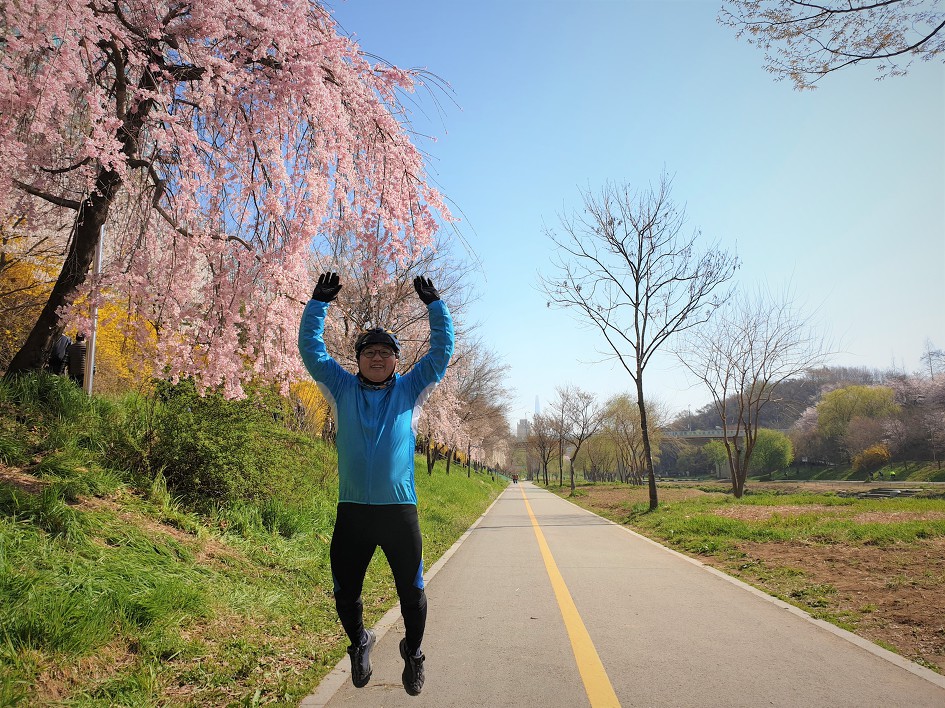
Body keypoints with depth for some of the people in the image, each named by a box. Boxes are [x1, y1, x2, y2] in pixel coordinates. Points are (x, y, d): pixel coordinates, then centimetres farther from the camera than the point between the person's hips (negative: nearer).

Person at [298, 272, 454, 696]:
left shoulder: (410, 390, 6)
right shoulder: (343, 389, 7)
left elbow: (441, 351, 3)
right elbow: (311, 349, 6)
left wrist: (434, 304, -2)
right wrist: (318, 303, 0)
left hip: (400, 510, -1)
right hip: (351, 511, 1)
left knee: (411, 593, 9)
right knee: (345, 594, 13)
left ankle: (413, 653, 36)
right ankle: (359, 644, 42)